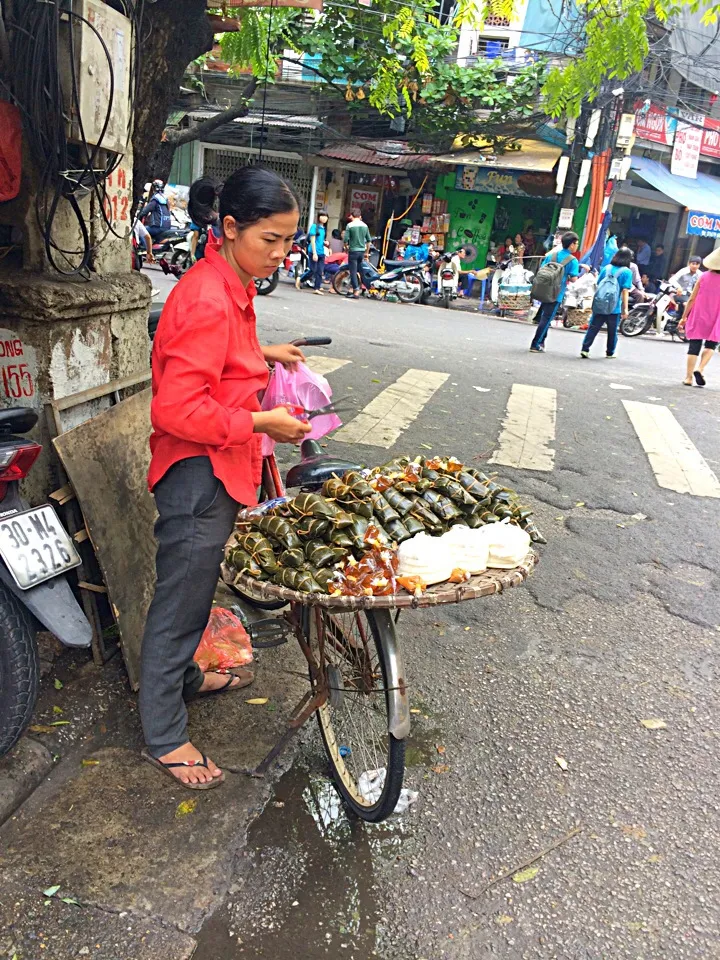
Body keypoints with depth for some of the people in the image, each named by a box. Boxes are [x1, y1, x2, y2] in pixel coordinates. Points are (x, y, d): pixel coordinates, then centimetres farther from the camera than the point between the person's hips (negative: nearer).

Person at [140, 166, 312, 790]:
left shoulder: (231, 286, 9)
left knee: (196, 586, 26)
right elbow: (178, 410, -28)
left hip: (218, 469, 10)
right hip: (198, 474, -10)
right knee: (181, 596, 3)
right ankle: (164, 738, 21)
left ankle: (184, 677, 48)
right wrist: (261, 422, -21)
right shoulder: (209, 300, -24)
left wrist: (261, 354, 11)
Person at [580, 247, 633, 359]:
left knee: (593, 327, 3)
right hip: (614, 307, -3)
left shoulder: (606, 268, 7)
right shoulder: (627, 272, -7)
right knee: (612, 331, 11)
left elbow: (598, 285, 10)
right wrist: (625, 308, -10)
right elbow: (625, 291, -11)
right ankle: (610, 352, 21)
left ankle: (585, 349, -7)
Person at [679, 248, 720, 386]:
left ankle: (689, 376, 5)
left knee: (694, 347, 5)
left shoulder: (703, 277, -3)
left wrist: (685, 316, 4)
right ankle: (700, 369, -8)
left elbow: (692, 299, -3)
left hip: (698, 318, 1)